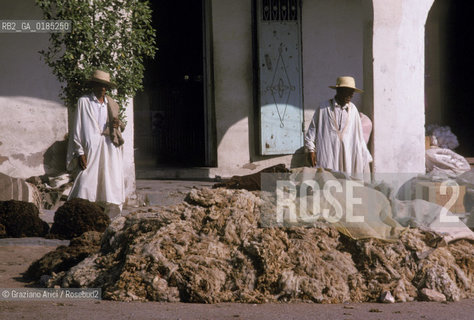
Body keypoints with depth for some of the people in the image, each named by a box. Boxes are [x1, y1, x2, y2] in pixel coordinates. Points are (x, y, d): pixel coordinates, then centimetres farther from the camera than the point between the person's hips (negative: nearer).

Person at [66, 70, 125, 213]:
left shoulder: (111, 104, 18)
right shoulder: (84, 102, 4)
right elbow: (77, 128, -1)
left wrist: (118, 125, 1)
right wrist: (80, 152, -9)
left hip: (109, 149, 5)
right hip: (90, 149, -5)